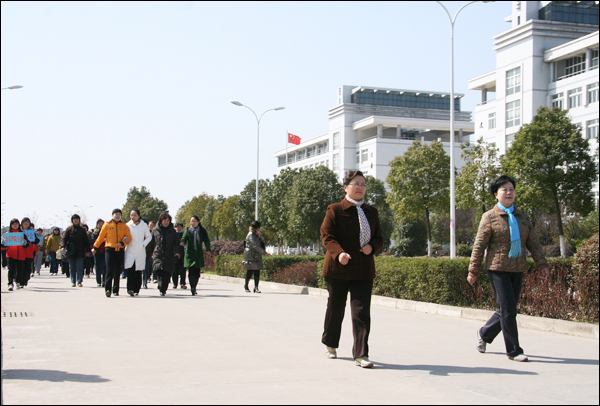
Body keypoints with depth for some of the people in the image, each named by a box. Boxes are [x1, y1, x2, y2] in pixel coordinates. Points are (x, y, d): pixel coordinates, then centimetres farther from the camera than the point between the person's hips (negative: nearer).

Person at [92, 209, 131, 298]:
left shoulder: (124, 226, 10)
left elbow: (129, 238, 5)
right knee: (109, 270, -12)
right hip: (109, 250, -2)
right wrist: (95, 248, 13)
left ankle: (115, 290, 17)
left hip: (120, 250, 2)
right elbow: (101, 237, 11)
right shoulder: (107, 225, 7)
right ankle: (107, 289, -15)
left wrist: (122, 243, -12)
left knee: (118, 271, 6)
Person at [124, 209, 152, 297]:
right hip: (130, 251, -1)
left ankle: (136, 290, 11)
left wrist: (143, 244, -2)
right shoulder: (128, 225, 6)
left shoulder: (144, 225, 6)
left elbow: (149, 237, 12)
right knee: (130, 270, -17)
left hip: (140, 252, 1)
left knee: (138, 271, 1)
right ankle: (130, 289, -21)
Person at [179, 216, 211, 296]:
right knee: (191, 271, -12)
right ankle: (192, 288, -20)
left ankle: (193, 288, 20)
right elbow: (184, 237, -7)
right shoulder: (188, 230, 6)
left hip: (199, 254, 1)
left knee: (197, 272, 6)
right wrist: (182, 242, -31)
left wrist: (208, 249, -15)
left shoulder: (202, 231, 6)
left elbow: (206, 240, 2)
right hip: (189, 254, -1)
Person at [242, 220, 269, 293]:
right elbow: (255, 246, -23)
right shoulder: (250, 235, -13)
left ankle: (256, 288, -6)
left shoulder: (257, 234, 14)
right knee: (249, 272, 0)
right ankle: (246, 285, 23)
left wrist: (261, 240, -1)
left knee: (257, 272, -3)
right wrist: (264, 252, -30)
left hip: (257, 256, 7)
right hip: (250, 256, -7)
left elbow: (260, 245, 22)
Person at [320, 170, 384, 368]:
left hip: (364, 270, 3)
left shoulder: (371, 212, 13)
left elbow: (379, 238, 18)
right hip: (338, 269, -3)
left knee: (361, 311, -7)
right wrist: (339, 253, -27)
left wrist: (372, 246, -6)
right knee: (336, 308, 9)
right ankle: (330, 344, 33)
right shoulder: (335, 210, -2)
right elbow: (327, 236, -9)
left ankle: (361, 354, -5)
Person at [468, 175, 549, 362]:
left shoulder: (521, 217, 12)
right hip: (498, 269, -5)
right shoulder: (490, 217, -3)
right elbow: (479, 245, -4)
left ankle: (484, 334, 33)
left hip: (517, 270, 5)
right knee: (508, 309, -9)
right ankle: (513, 351, -1)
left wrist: (542, 264, 1)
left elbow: (533, 243, 12)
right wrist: (473, 271, -6)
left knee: (507, 310, 9)